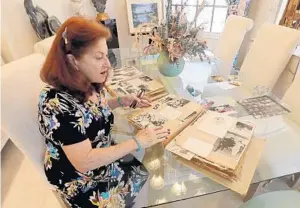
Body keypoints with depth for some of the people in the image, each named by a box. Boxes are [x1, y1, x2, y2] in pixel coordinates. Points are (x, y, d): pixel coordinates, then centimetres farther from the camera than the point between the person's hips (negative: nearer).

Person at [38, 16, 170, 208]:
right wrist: (137, 142, -28)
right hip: (82, 181, -6)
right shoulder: (57, 102, -32)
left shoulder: (88, 84, -9)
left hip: (104, 156, 7)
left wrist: (121, 101, -4)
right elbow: (84, 161, -31)